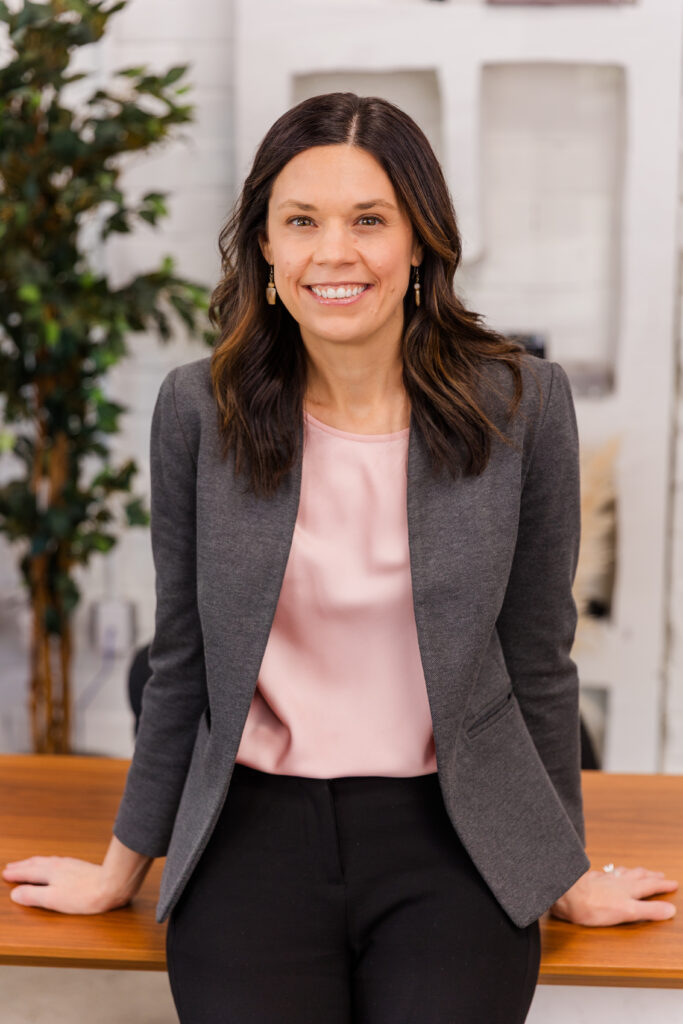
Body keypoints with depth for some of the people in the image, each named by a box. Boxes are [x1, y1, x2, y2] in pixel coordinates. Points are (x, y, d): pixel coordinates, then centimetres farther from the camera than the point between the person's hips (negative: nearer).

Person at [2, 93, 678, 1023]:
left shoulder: (521, 404, -4)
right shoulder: (198, 409, -2)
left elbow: (538, 662, 4)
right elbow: (181, 662, 7)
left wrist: (566, 872, 11)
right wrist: (125, 866, 14)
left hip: (450, 833, 0)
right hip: (255, 823, 1)